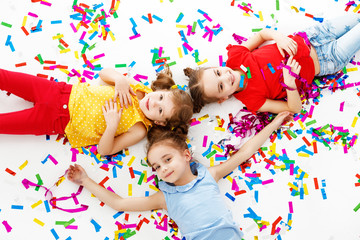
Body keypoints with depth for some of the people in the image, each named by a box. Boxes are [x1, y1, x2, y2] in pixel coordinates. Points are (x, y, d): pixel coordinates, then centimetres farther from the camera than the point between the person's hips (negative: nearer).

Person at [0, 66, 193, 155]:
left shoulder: (139, 130, -18)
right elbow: (104, 73, 4)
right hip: (67, 93, 3)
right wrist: (119, 79, -19)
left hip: (60, 123, -3)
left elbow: (104, 150, -16)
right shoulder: (137, 86, -8)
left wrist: (111, 127, -35)